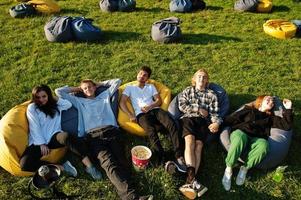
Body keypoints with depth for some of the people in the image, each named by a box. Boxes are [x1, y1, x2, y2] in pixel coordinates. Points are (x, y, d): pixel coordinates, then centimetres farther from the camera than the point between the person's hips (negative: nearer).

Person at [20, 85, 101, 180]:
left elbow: (68, 104, 7)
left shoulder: (55, 105, 22)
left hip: (54, 137, 1)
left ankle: (89, 166, -40)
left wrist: (55, 99, 14)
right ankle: (60, 167, -24)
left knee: (66, 136, -37)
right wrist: (42, 144, -10)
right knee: (25, 164, -30)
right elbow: (35, 127, -1)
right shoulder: (32, 108, 10)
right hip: (38, 142, 0)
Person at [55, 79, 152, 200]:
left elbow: (117, 81, 41)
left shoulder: (104, 95, 35)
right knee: (108, 162, -32)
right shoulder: (79, 101, 33)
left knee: (121, 160, -26)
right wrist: (76, 89, 41)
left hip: (111, 131, 3)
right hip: (94, 135, -2)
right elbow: (59, 91, 34)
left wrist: (99, 84, 44)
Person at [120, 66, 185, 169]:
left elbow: (159, 101, 16)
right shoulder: (129, 88, 20)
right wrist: (131, 115, -9)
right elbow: (122, 103, 7)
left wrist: (150, 107, -6)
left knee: (171, 124, -29)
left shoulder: (151, 86, 28)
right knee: (151, 130, -36)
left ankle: (179, 156, -38)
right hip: (141, 114, -3)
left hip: (155, 110, 3)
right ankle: (162, 159, -47)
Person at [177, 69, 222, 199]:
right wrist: (199, 109, 1)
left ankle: (189, 182, -43)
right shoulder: (188, 90, 24)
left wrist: (217, 123, -9)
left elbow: (214, 112, 12)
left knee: (198, 145, -27)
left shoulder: (211, 94, 24)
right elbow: (182, 106, 8)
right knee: (190, 141, -31)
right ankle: (192, 179, -46)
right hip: (188, 118, 0)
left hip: (204, 121, 1)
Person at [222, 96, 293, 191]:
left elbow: (287, 125, 15)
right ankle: (228, 169, -26)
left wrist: (288, 109, 10)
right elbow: (230, 119, 10)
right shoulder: (248, 110, 21)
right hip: (240, 133, -2)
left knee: (263, 145, -37)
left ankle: (245, 168, -18)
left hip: (256, 139, 2)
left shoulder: (270, 117, 29)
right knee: (240, 137, -41)